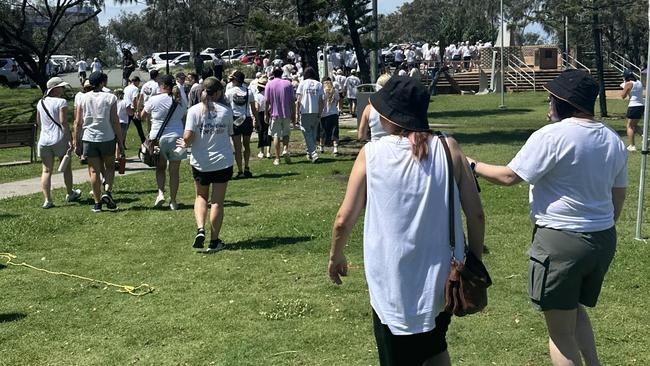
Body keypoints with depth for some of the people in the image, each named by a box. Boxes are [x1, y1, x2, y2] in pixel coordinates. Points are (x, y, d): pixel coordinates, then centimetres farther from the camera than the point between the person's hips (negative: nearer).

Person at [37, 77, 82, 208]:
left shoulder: (40, 103, 8)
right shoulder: (61, 102, -11)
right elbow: (63, 122, -17)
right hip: (59, 139, -4)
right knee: (66, 167, 16)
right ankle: (70, 194, 31)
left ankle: (47, 200, -5)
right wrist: (70, 140, -16)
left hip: (44, 141, 4)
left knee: (46, 170, 4)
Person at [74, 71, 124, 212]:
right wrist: (120, 143, -1)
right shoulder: (110, 98, -5)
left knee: (94, 170, 8)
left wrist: (77, 142, 9)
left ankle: (97, 203, 9)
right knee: (110, 166, 19)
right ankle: (107, 192, -3)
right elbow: (115, 122, -7)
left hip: (89, 139, 1)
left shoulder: (83, 98, 0)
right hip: (107, 138, -1)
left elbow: (78, 123, 1)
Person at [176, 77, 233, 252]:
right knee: (217, 201, 8)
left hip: (200, 163, 0)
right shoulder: (226, 111, -5)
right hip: (222, 161, 0)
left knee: (201, 197, 21)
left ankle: (200, 229, -1)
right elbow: (229, 134, 5)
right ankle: (214, 241, 12)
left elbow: (188, 136, -16)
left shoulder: (194, 110, -8)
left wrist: (185, 144, 4)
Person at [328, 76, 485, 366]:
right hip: (441, 279, 2)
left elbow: (344, 219, -5)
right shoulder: (448, 148, -7)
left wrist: (335, 257, 13)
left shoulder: (371, 154, -9)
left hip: (393, 284, -2)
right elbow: (475, 213, -5)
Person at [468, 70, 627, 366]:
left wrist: (473, 166, 3)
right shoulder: (614, 140, 7)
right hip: (604, 239, 8)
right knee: (575, 308, 29)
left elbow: (509, 176, -13)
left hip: (561, 241, -8)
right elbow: (618, 196, 16)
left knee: (560, 332, 5)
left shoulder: (552, 136, -16)